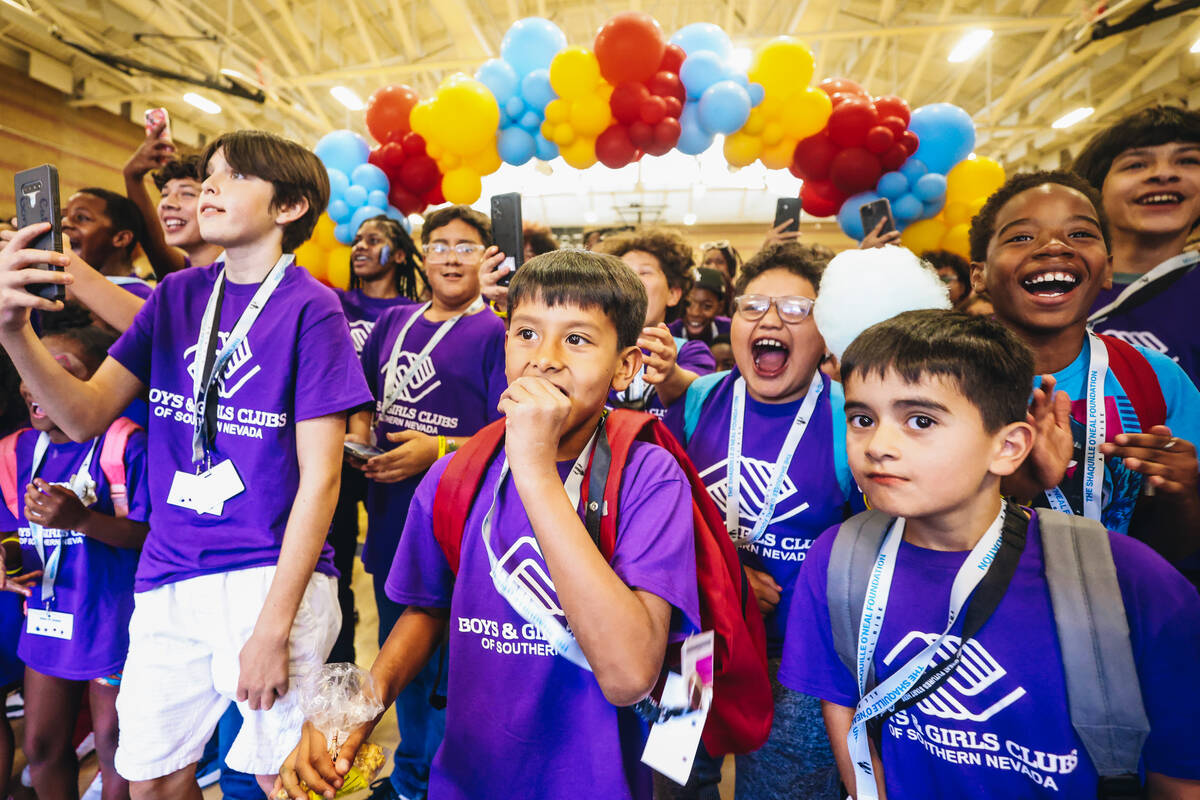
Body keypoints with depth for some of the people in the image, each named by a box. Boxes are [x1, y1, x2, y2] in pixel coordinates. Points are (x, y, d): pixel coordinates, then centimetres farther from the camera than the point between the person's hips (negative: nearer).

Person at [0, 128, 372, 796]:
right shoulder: (178, 294, 7)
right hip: (169, 579, 5)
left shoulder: (311, 307, -10)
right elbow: (87, 416, 2)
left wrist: (274, 626, -15)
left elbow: (320, 478, -13)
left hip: (274, 574, -5)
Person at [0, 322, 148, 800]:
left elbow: (153, 536, -18)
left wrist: (81, 518, -29)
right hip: (46, 617, 7)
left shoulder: (124, 445, -16)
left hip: (111, 618, -6)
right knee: (41, 745, 19)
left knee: (114, 746, 7)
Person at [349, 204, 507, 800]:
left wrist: (437, 449, -21)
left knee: (444, 667, 7)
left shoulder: (496, 333, -8)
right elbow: (364, 404, 19)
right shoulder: (394, 321, 9)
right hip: (391, 519, 6)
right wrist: (358, 438, 0)